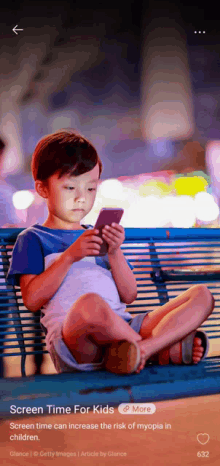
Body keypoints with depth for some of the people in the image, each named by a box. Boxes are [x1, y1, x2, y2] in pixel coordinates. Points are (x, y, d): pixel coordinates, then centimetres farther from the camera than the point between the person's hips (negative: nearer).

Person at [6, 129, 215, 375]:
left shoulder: (97, 236, 28)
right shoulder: (33, 238, 14)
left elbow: (128, 295, 17)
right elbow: (32, 299, -2)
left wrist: (115, 252, 1)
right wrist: (70, 256, -9)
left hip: (124, 329, 6)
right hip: (71, 336, -5)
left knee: (201, 295, -7)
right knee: (89, 303, -42)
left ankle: (140, 350, -30)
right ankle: (167, 350, -18)